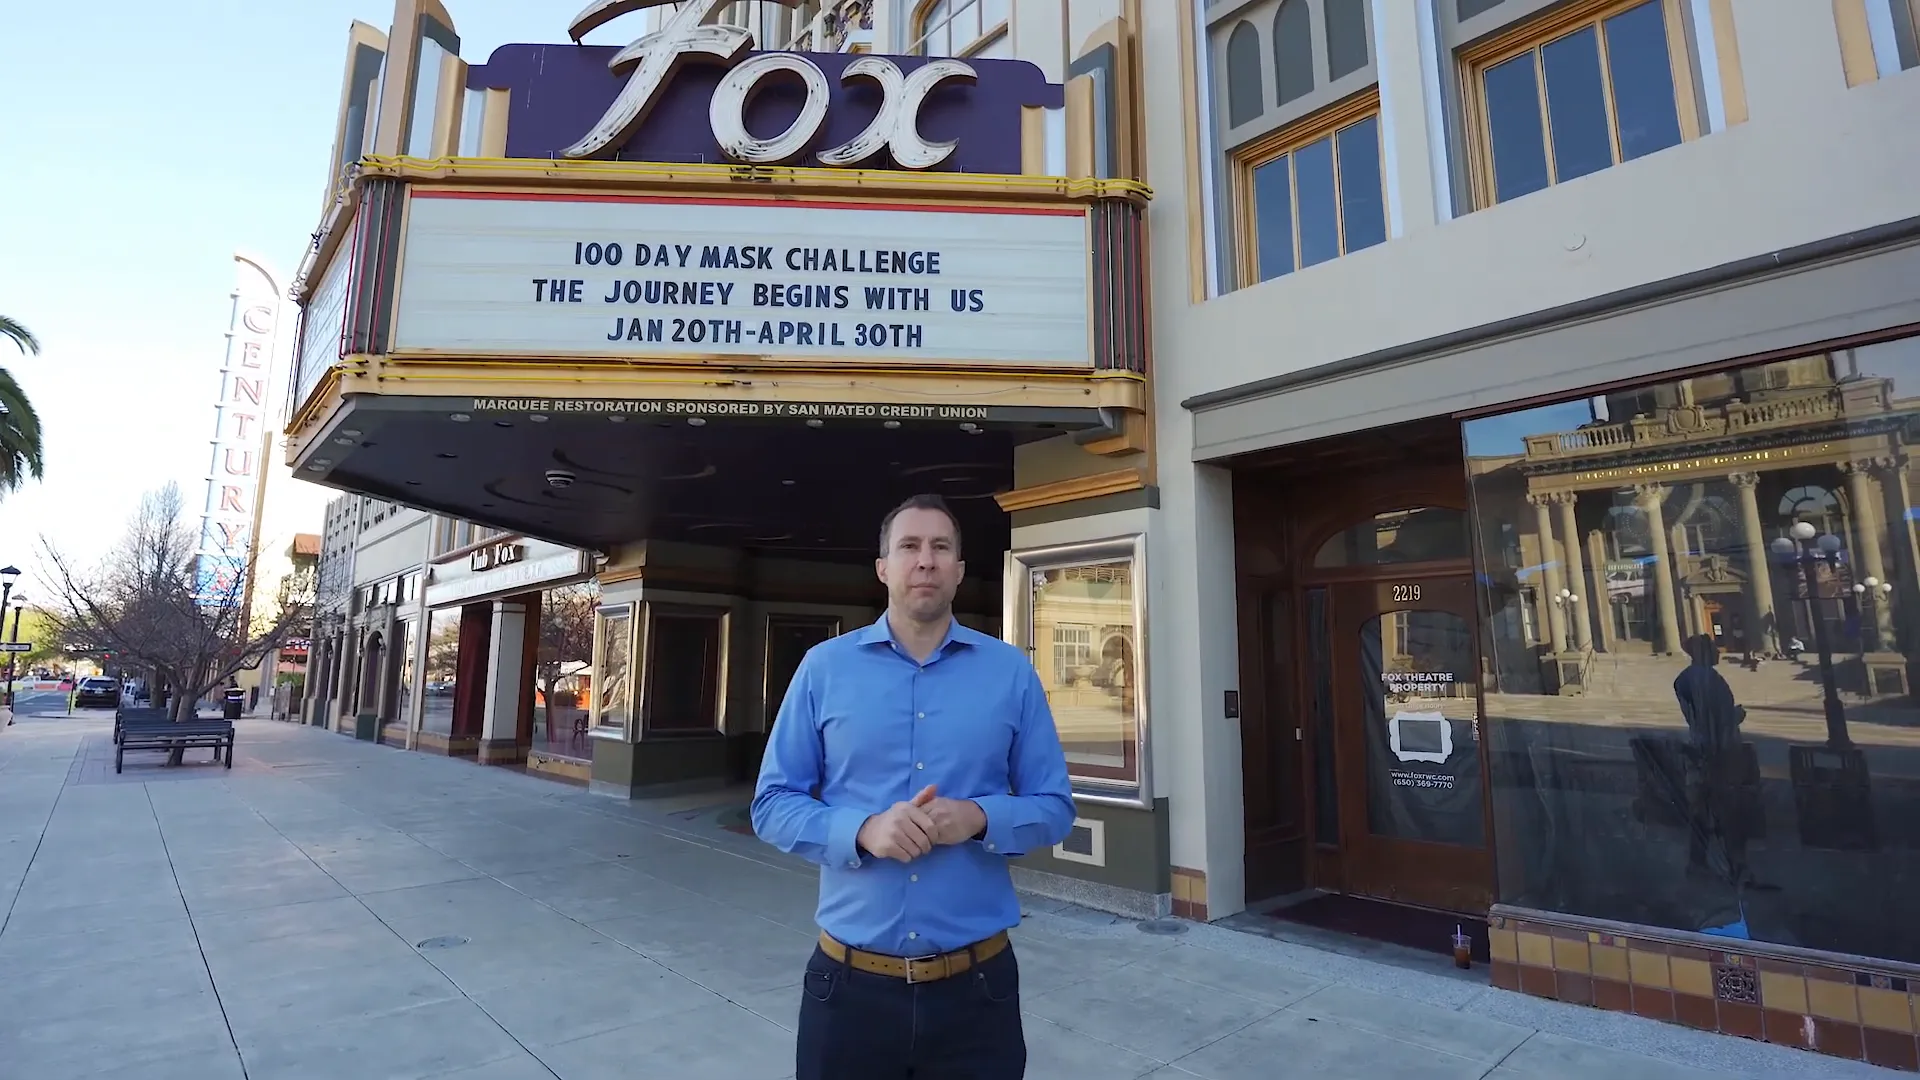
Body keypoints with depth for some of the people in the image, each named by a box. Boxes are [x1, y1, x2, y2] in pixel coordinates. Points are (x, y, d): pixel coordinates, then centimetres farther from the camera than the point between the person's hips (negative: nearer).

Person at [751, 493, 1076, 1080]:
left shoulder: (1011, 671, -1)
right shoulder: (823, 667, -1)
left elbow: (1054, 807, 2)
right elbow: (772, 804, 0)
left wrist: (981, 818, -17)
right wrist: (862, 830, -17)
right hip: (850, 980, 0)